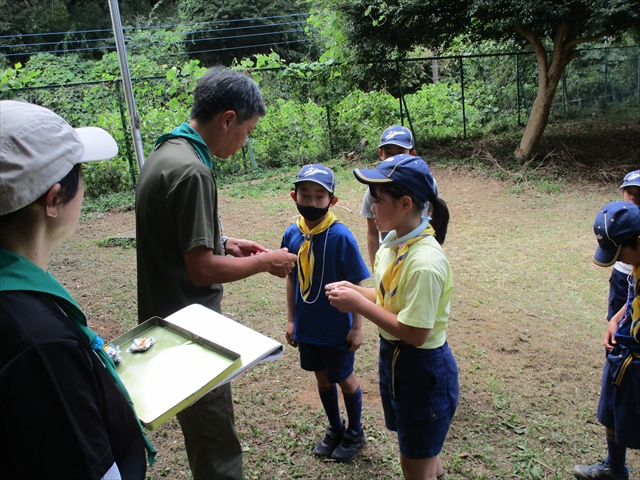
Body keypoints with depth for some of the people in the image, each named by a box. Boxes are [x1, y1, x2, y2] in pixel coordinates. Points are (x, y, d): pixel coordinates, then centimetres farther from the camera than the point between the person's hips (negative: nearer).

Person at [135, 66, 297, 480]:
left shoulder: (167, 151, 8)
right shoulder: (191, 171, -24)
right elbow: (203, 270, -24)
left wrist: (225, 242, 9)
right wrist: (265, 263, -11)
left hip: (169, 317, 10)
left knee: (206, 433, 26)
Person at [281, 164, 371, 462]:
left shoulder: (340, 236, -21)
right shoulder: (292, 235, -7)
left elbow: (355, 285, -14)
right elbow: (292, 279, 4)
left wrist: (356, 327, -11)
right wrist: (291, 320, 7)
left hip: (336, 328, -4)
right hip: (307, 326, 5)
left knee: (345, 379, 15)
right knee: (322, 378, 21)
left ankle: (355, 433, 39)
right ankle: (335, 429, 44)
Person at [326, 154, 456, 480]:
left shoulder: (425, 263, -30)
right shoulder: (394, 240, -4)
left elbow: (415, 333, -27)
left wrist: (359, 304, -22)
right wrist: (354, 289, -6)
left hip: (423, 369, -8)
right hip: (395, 356, 8)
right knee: (423, 452, 29)